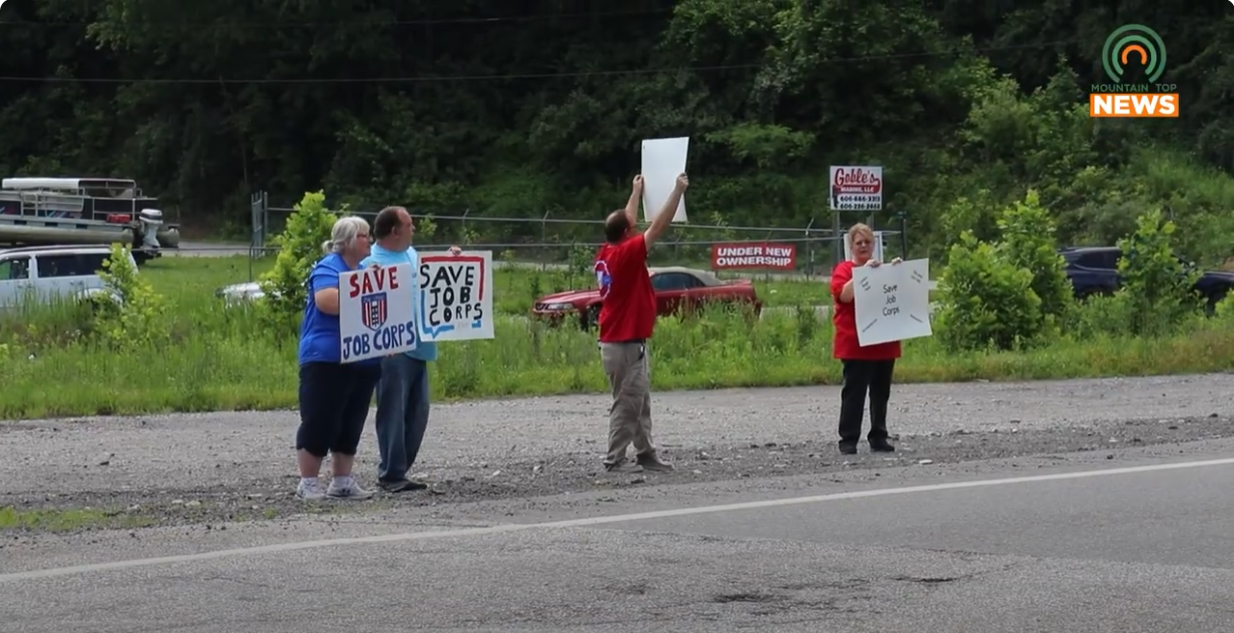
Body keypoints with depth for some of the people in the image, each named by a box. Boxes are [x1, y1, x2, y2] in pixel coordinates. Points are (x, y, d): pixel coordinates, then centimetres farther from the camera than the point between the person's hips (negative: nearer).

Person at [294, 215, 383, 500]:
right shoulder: (328, 268, -9)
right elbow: (327, 301, -26)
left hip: (363, 361, 8)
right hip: (328, 360, -8)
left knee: (351, 424, 11)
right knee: (319, 423, -5)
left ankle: (342, 482, 17)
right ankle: (307, 484, 1)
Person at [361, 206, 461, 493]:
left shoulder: (412, 254, 14)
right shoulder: (373, 263, -12)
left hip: (417, 347, 9)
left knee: (417, 412, 11)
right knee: (394, 412, -4)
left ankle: (399, 469, 19)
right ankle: (391, 474, 1)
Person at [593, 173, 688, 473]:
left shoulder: (606, 254, 7)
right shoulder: (625, 255, -18)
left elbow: (627, 222, 24)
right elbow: (658, 226, -17)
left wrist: (637, 191, 34)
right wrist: (678, 191, -11)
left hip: (619, 342, 10)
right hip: (626, 345, -10)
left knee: (640, 404, 14)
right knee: (626, 405, -5)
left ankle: (646, 454, 18)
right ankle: (615, 459, -2)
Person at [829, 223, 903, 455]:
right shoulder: (844, 269, -1)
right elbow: (844, 294, -18)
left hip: (884, 344, 6)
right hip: (856, 345, -6)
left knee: (881, 393, 9)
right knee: (854, 392, -5)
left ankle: (878, 438, 15)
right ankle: (848, 440, -3)